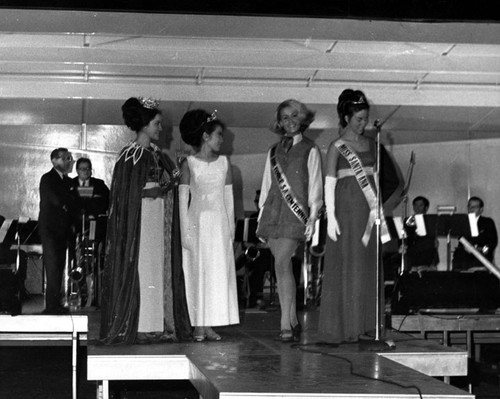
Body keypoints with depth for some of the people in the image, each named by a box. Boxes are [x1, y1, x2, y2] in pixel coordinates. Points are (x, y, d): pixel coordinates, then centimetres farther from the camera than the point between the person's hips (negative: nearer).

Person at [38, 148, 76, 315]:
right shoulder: (47, 179, -6)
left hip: (62, 229, 7)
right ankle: (52, 305, -13)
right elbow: (57, 200, -18)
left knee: (59, 267, 5)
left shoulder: (67, 180, 16)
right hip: (49, 228, -7)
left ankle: (54, 304, 8)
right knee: (53, 266, -12)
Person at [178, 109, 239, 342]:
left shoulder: (224, 163, 9)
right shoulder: (189, 163, 0)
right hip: (197, 223, -3)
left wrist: (231, 227, 4)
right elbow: (183, 199, -2)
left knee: (219, 272, -1)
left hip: (219, 224, 3)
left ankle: (210, 325, 3)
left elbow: (229, 198, 10)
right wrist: (185, 231, -9)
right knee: (197, 272, -2)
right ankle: (198, 325, 1)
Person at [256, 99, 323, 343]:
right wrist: (261, 214, 13)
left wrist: (313, 217, -6)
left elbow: (315, 186, 1)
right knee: (283, 266, 5)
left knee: (282, 264, -17)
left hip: (295, 213, -5)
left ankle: (286, 325, -19)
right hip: (273, 211, 5)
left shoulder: (310, 151, 4)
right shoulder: (274, 151, 17)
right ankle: (293, 321, 13)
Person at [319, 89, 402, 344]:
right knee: (346, 267, -5)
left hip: (369, 211, 5)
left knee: (368, 266, 4)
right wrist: (331, 216, -14)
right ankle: (342, 328, 0)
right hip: (347, 210, -5)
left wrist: (378, 209, 12)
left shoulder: (371, 144, 12)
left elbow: (375, 178, 16)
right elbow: (329, 184, -7)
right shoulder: (337, 147, -3)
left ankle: (363, 323, 10)